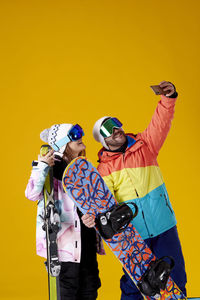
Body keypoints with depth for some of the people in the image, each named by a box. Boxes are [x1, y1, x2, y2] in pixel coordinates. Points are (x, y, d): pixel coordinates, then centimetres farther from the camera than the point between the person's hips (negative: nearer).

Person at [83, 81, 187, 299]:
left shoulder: (144, 144, 3)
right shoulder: (104, 168, -2)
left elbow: (160, 123, -8)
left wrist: (168, 98, -24)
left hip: (163, 225, 2)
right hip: (133, 234, -1)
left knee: (175, 275, 10)